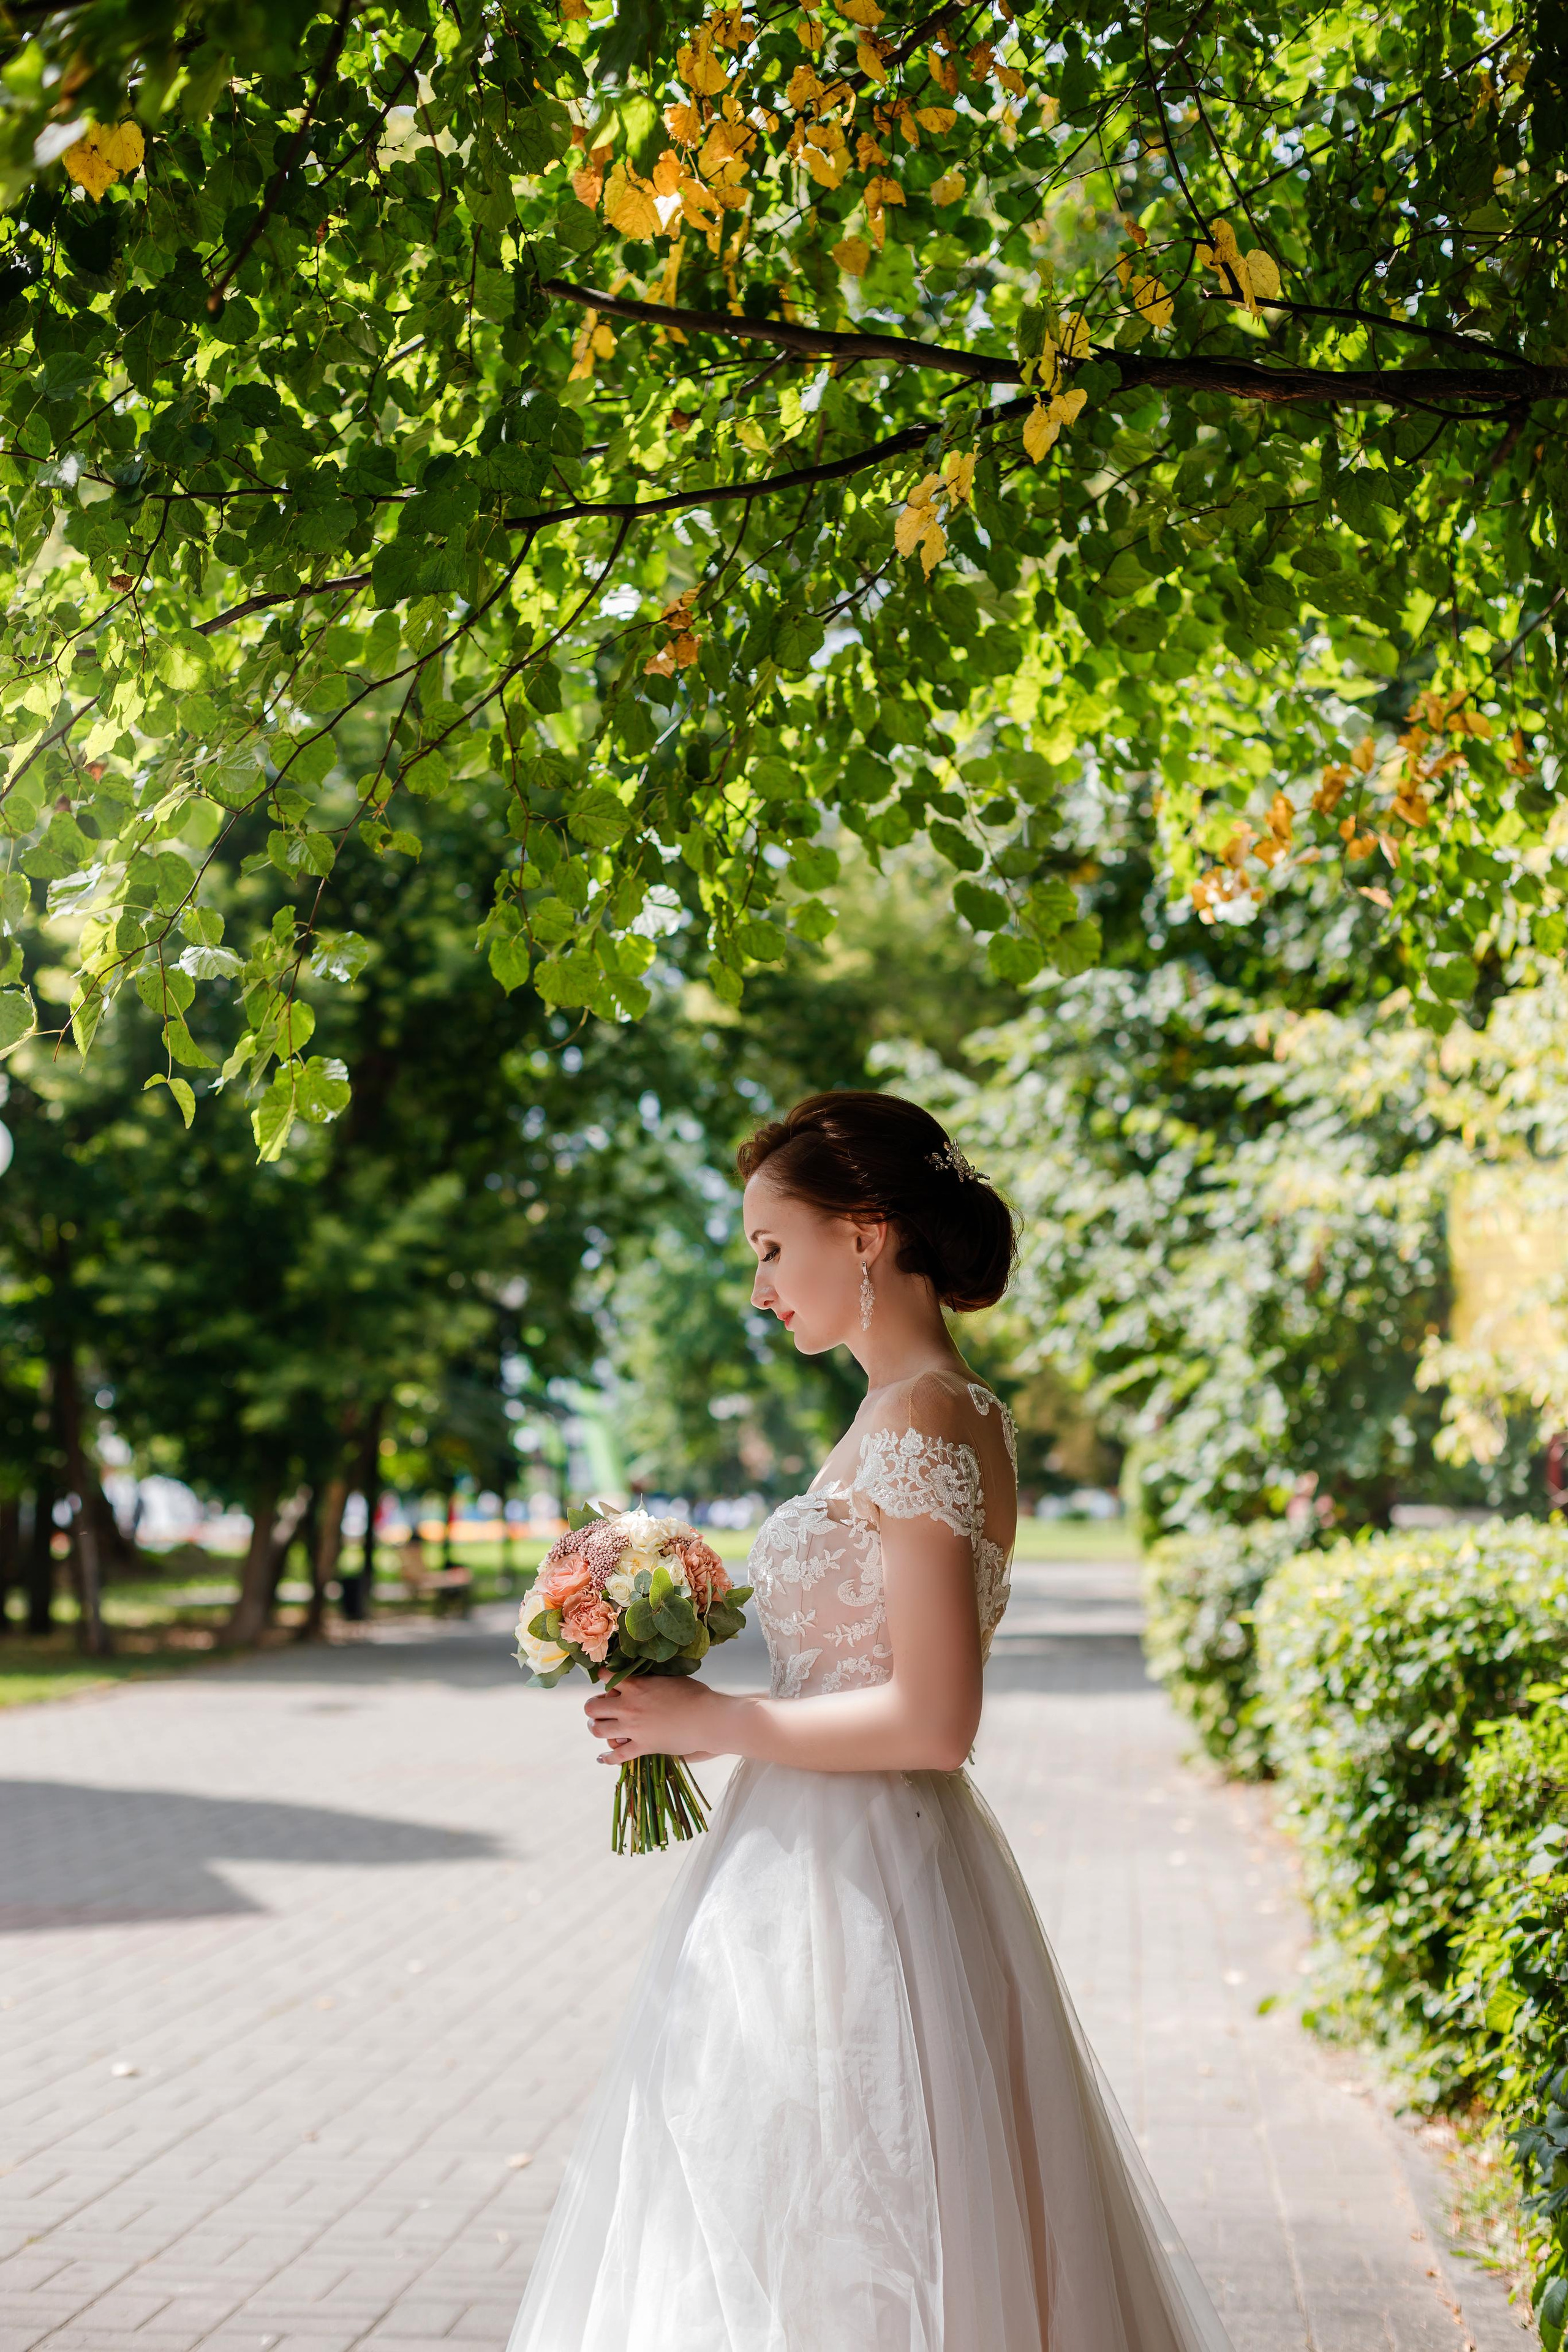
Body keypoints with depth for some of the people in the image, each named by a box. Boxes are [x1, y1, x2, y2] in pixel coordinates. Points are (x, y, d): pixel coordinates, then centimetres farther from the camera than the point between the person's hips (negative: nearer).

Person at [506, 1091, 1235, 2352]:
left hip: (853, 1895, -10)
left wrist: (709, 1720, -14)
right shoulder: (926, 1410, 13)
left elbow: (930, 1721, -23)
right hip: (833, 1868, 10)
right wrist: (704, 1717, 10)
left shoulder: (924, 1419, -17)